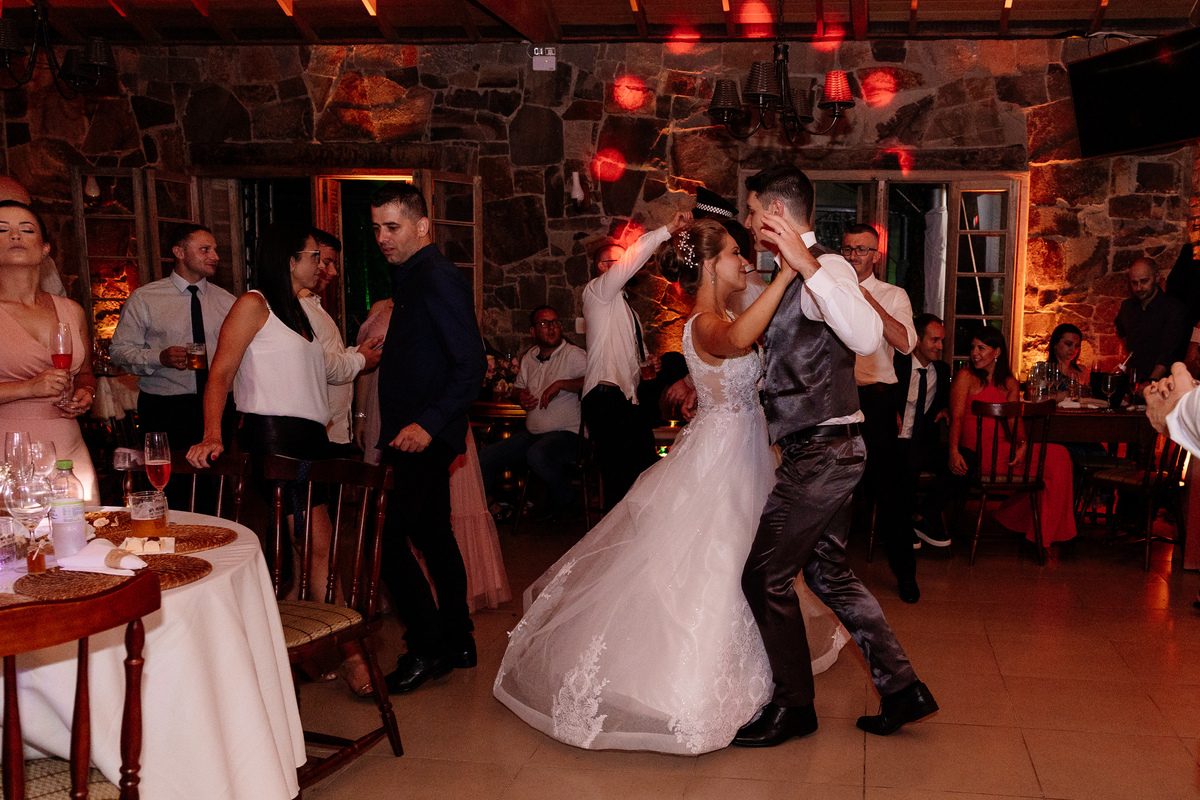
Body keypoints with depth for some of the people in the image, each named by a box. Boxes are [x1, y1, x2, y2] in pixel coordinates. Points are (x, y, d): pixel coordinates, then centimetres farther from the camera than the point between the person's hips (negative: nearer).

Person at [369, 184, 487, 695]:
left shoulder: (439, 279, -16)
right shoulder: (412, 278, 14)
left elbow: (472, 365, -22)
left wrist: (428, 424, -26)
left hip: (424, 437, -10)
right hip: (417, 434, 10)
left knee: (387, 538, -9)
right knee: (432, 535, 16)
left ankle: (427, 648, 4)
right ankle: (457, 642, 26)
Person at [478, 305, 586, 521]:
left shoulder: (573, 355, -8)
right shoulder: (530, 358, 13)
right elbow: (517, 388, 27)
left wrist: (560, 384, -25)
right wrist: (521, 396, 3)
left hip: (567, 433, -7)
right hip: (531, 433, 7)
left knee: (537, 455, -37)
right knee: (484, 458, -6)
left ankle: (565, 498, -8)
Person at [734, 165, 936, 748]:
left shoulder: (826, 268, -15)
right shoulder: (794, 278, 15)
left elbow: (867, 338, -35)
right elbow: (748, 344, 32)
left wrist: (807, 265, -38)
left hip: (821, 452, -10)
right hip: (826, 449, 10)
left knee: (765, 576, -1)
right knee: (827, 573, 16)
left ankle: (794, 707, 14)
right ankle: (902, 687, 23)